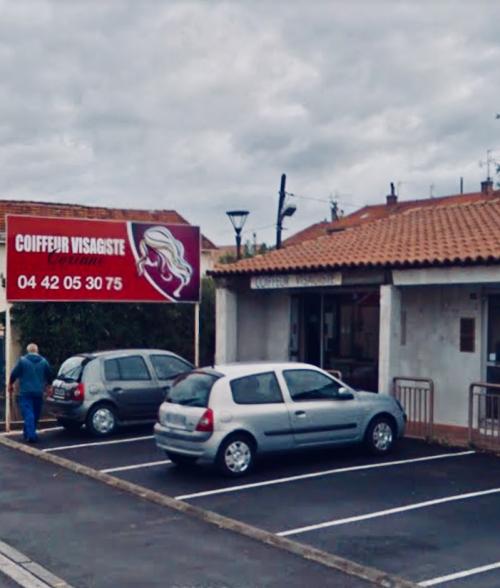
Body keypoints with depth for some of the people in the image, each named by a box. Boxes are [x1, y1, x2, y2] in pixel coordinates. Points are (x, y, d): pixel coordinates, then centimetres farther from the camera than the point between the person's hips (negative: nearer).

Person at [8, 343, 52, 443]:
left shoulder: (23, 360, -4)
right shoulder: (44, 361, 7)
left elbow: (14, 374, -1)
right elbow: (49, 376, 16)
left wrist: (10, 385, 17)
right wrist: (45, 385, 34)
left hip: (26, 392, -3)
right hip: (38, 392, 3)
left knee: (28, 413, -5)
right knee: (35, 414, 16)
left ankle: (31, 435, -15)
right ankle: (28, 433, 26)